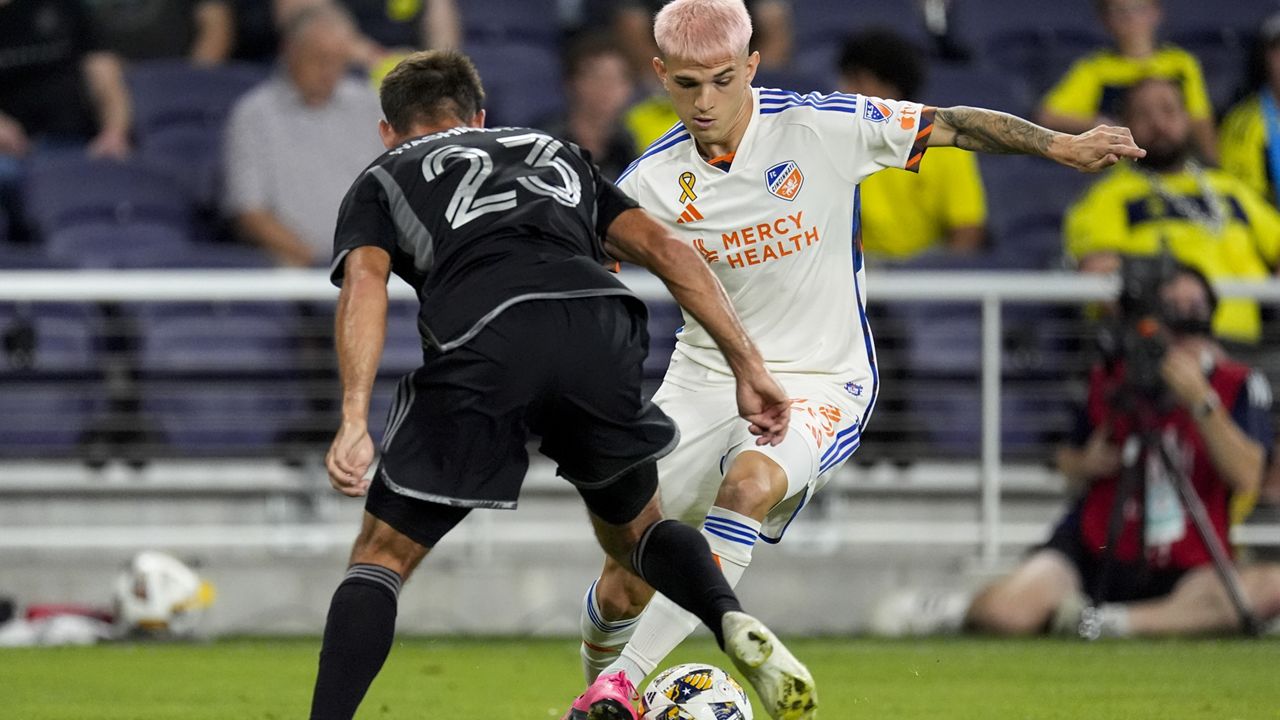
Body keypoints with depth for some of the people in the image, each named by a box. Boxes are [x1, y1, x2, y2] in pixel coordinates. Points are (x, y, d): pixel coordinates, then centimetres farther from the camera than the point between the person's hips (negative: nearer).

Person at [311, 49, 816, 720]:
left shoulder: (380, 180, 29)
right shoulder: (554, 153, 39)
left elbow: (364, 282, 6)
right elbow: (666, 249, 24)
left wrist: (354, 424, -5)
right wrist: (749, 368, 20)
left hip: (480, 340, -3)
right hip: (599, 324, 3)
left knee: (383, 555, 12)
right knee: (632, 529, 26)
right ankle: (735, 625, -2)